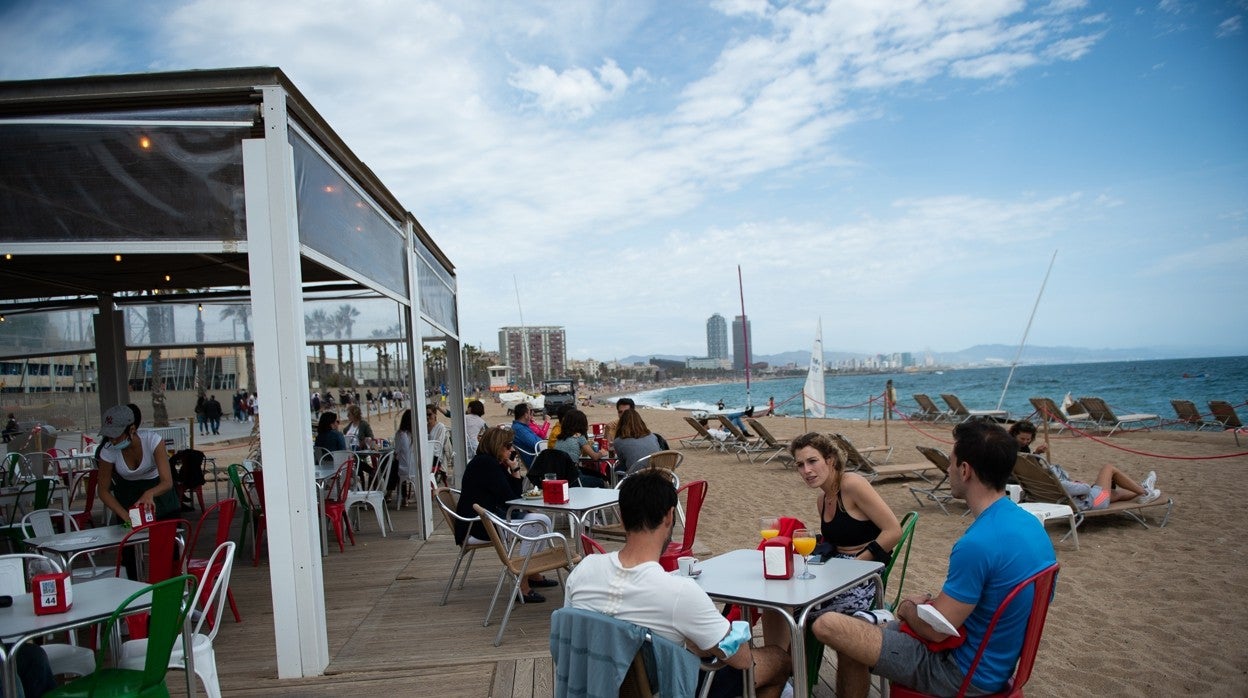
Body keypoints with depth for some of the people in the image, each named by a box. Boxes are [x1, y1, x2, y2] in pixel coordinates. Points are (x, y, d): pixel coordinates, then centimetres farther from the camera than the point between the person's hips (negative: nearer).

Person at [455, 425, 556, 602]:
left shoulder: (494, 463, 14)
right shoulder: (485, 463, -16)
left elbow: (516, 495, 11)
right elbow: (509, 500, -17)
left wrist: (515, 469, 1)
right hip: (476, 528, -10)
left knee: (542, 520, 8)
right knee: (535, 525, -20)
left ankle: (533, 574, 16)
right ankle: (522, 586, -18)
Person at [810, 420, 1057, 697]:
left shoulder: (977, 544, -30)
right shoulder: (1030, 524, 0)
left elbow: (935, 630, -21)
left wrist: (909, 609, -1)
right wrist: (935, 602, 5)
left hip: (965, 675, -9)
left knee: (827, 625, -11)